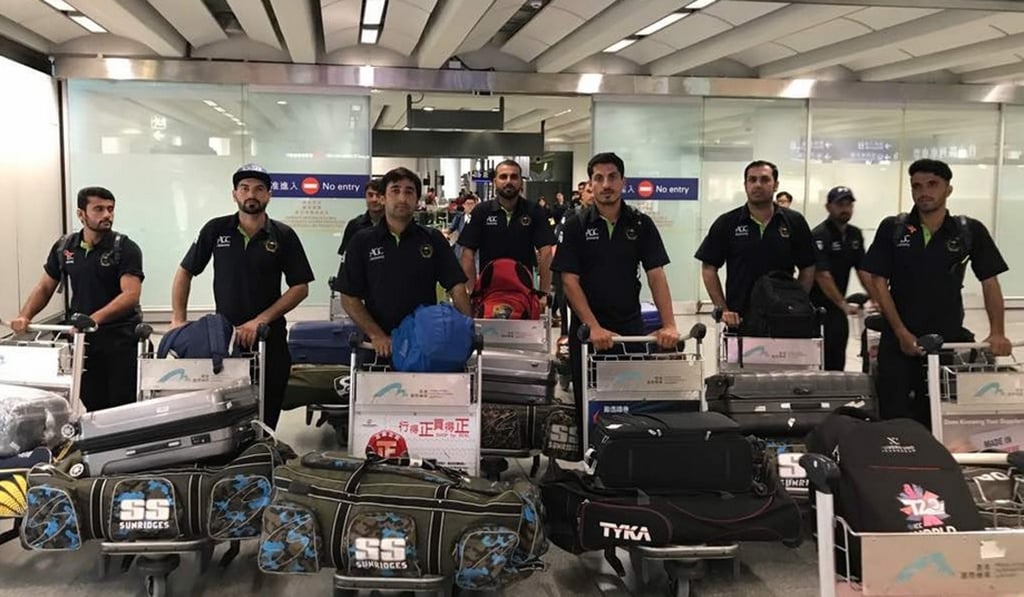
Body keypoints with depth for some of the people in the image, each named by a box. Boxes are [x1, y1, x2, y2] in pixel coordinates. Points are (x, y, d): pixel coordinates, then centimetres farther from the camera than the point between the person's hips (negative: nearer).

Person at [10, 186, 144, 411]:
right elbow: (45, 287, 17)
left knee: (121, 406, -3)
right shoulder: (63, 247, 8)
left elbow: (131, 294, -18)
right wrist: (24, 316, -1)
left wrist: (95, 318, -31)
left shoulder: (125, 248, -7)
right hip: (79, 338, 4)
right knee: (88, 407, 6)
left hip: (120, 339, -4)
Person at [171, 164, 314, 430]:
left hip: (269, 338, -1)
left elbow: (301, 288, -4)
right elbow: (185, 272, 9)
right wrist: (178, 320, 0)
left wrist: (260, 321, -12)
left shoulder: (283, 236, -1)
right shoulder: (215, 230, 3)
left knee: (265, 420, 2)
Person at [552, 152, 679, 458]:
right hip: (587, 328, -1)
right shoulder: (576, 225, -2)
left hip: (630, 326, 1)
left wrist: (669, 325, -13)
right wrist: (594, 327, -17)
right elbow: (570, 280, -7)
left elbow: (656, 275, -1)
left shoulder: (641, 224, 3)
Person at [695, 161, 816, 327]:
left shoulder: (794, 222, 2)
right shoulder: (727, 223, 0)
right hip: (738, 319, -1)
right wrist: (723, 310, -5)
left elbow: (808, 268, 7)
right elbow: (709, 268, 2)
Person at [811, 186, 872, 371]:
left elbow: (863, 270, 9)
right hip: (816, 307, -7)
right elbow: (822, 275, -21)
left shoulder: (855, 235, 10)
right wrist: (844, 304, -25)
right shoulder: (819, 235, -14)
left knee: (837, 362, 11)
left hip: (837, 307, 8)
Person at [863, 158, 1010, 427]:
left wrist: (997, 332, -7)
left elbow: (990, 282, 5)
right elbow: (879, 282, -2)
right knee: (895, 419, 1)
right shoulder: (892, 229, -1)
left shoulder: (971, 231, 0)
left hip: (950, 339, 1)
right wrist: (902, 333, -9)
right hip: (899, 339, 0)